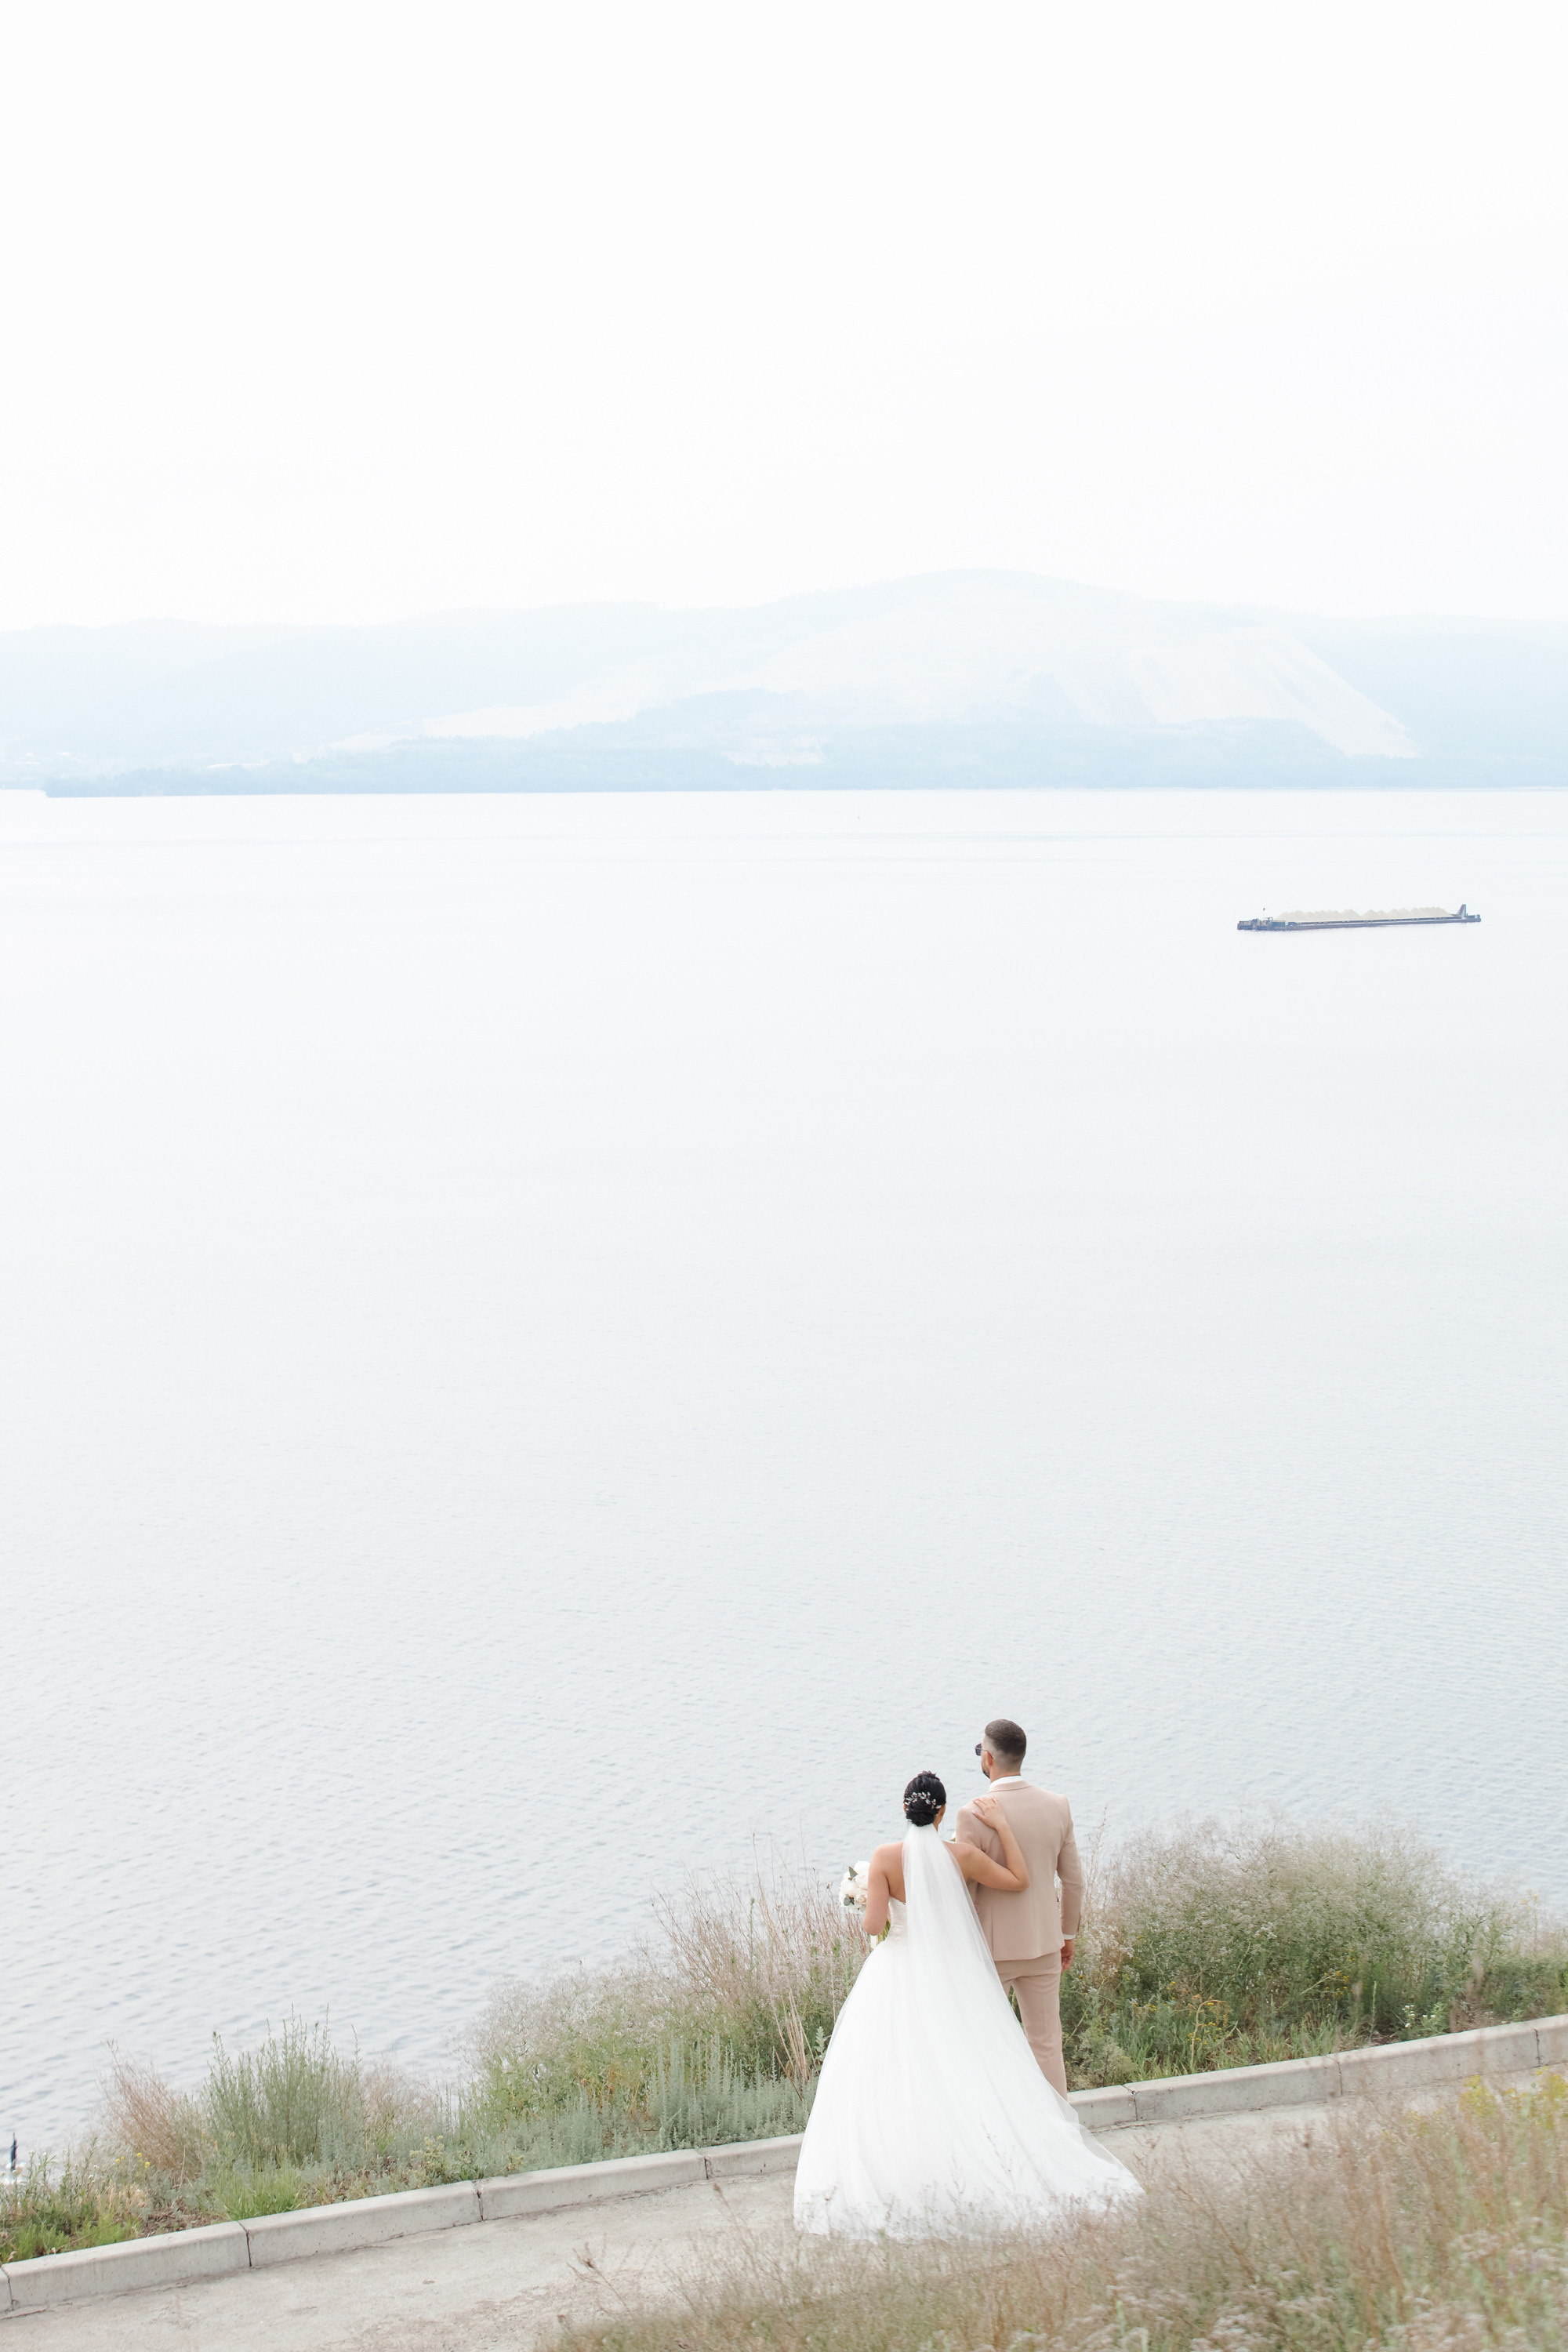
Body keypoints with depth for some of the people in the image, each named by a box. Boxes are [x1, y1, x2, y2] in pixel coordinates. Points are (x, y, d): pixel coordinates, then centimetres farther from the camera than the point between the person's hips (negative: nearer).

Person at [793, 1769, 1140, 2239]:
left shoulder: (885, 1858, -11)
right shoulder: (963, 1856, -7)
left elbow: (873, 1924, -14)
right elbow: (1019, 1881, 4)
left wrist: (868, 1914, 9)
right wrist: (1003, 1826, 6)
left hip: (899, 1976, -2)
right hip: (955, 1978, 2)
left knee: (891, 2084, 2)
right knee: (965, 2076, 7)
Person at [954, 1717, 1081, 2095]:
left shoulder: (974, 1815, -19)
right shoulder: (1057, 1807, -3)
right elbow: (1073, 1880, 6)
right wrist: (1068, 1934, 20)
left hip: (990, 1947, -4)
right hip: (1043, 1943, 4)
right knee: (1047, 2044, 11)